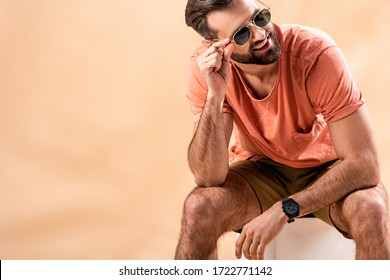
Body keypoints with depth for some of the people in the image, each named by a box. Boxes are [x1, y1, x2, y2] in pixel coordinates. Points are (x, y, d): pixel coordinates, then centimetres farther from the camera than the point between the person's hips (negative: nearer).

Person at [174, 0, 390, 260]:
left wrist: (282, 210, -35)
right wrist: (215, 94, -38)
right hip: (259, 169, 1)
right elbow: (209, 178, -25)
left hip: (326, 168, -1)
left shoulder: (316, 51, -28)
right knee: (198, 207, -28)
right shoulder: (205, 67, -21)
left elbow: (364, 163, -29)